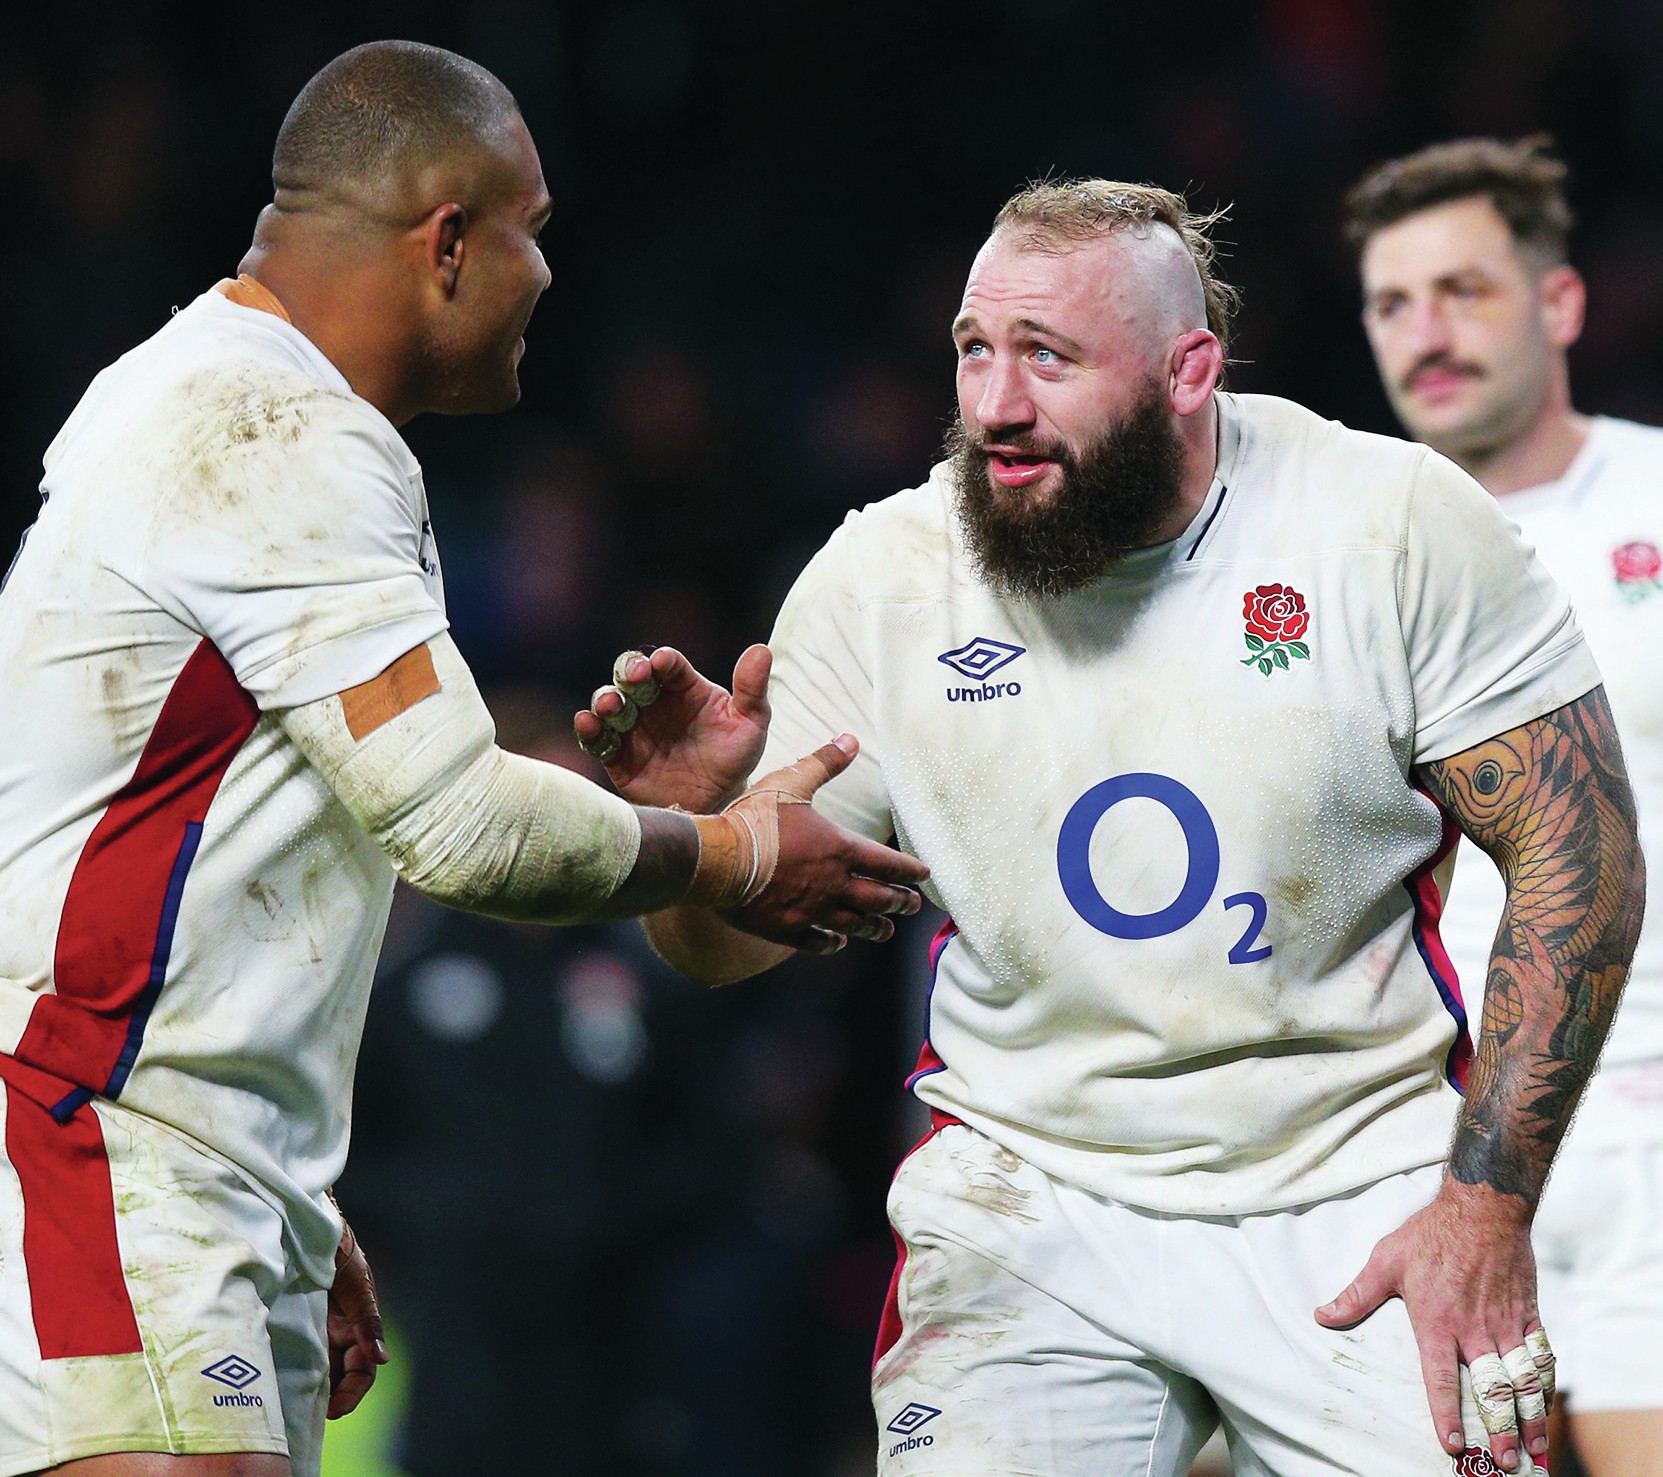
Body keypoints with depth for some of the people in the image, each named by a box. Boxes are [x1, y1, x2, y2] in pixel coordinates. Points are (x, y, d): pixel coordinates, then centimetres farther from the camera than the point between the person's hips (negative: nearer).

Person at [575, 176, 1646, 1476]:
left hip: (1356, 1198, -1)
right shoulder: (877, 581, -4)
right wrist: (692, 821, -22)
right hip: (1027, 1202, 1)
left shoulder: (1394, 527, -9)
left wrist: (1489, 1203, -11)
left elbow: (1578, 857, -5)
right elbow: (726, 947, 2)